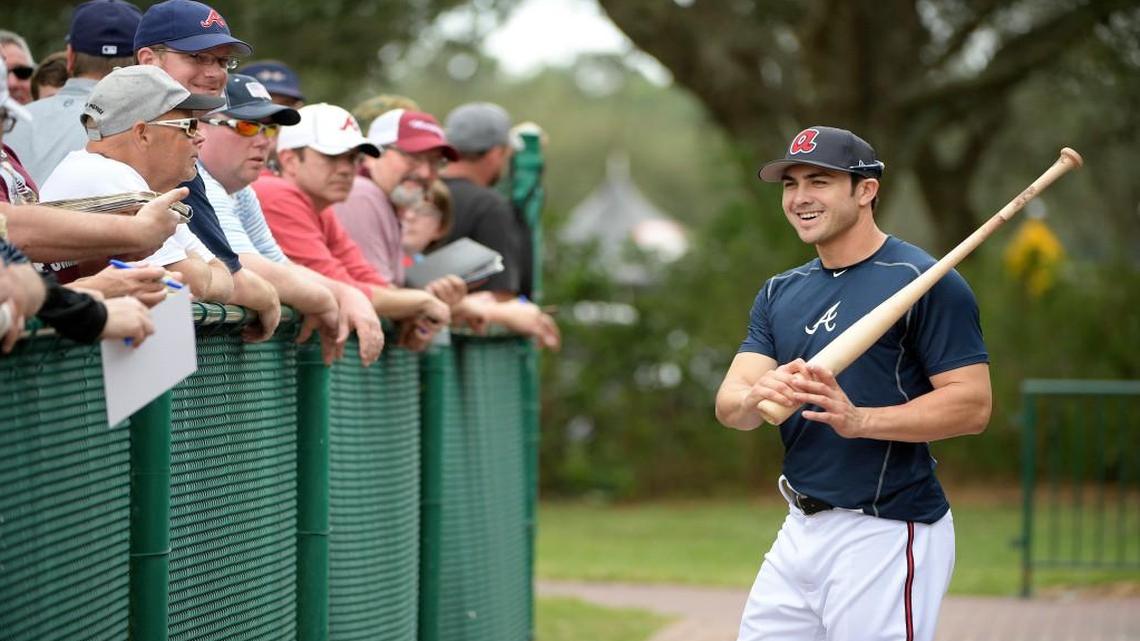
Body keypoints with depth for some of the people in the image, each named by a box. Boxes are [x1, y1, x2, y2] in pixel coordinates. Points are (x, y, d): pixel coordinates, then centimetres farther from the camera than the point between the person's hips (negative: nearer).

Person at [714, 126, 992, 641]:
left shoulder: (925, 282, -8)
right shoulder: (779, 294, 14)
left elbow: (972, 405, -15)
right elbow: (728, 404, 4)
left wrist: (858, 419, -27)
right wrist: (758, 396, -21)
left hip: (886, 535, -7)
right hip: (800, 532, 7)